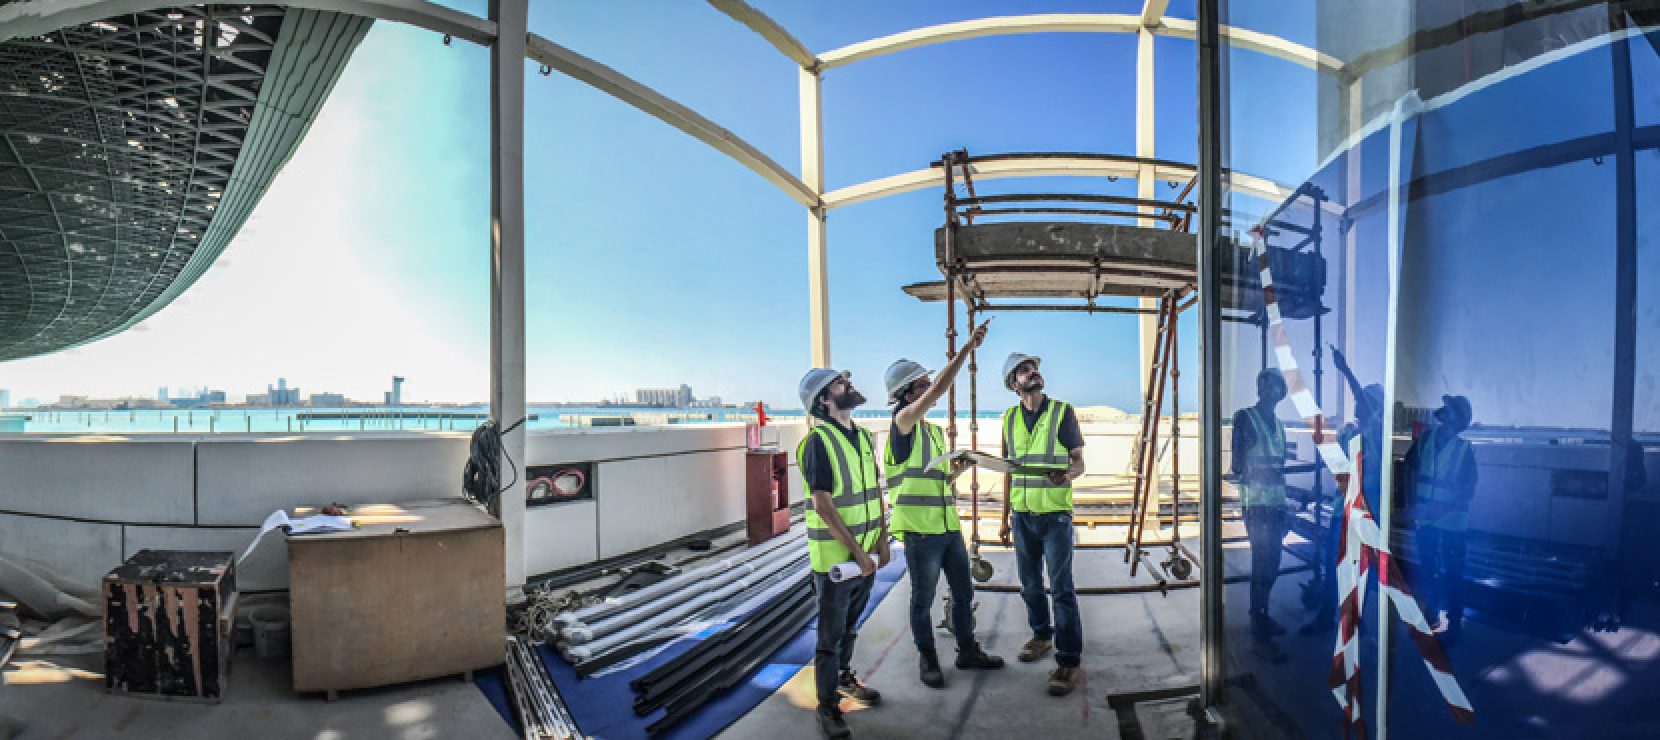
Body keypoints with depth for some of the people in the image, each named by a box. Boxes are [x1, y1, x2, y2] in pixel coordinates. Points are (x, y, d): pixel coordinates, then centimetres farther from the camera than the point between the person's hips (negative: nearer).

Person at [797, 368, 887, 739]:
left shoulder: (863, 437, 6)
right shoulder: (818, 441, -18)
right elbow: (823, 505, -21)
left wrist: (882, 540, 7)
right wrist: (856, 552, -20)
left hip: (866, 554, 7)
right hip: (834, 555, -7)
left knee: (850, 625, 24)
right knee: (831, 634, 5)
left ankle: (844, 677, 43)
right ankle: (828, 706, 19)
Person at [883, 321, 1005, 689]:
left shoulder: (935, 431, 14)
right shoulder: (903, 423, -12)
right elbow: (939, 389, -26)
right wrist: (968, 346, -25)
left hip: (949, 527, 8)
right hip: (920, 530, -8)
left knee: (964, 592, 17)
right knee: (923, 599, 7)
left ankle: (968, 652, 34)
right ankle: (927, 659, 25)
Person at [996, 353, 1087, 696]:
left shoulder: (1062, 411, -3)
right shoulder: (1010, 418, 7)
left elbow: (1078, 462, -1)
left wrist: (1066, 476, -25)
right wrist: (1005, 517, 13)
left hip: (1055, 514, -4)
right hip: (1023, 514, 4)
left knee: (1062, 588, -3)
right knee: (1030, 585, 14)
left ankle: (1069, 659, 7)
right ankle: (1041, 635, 34)